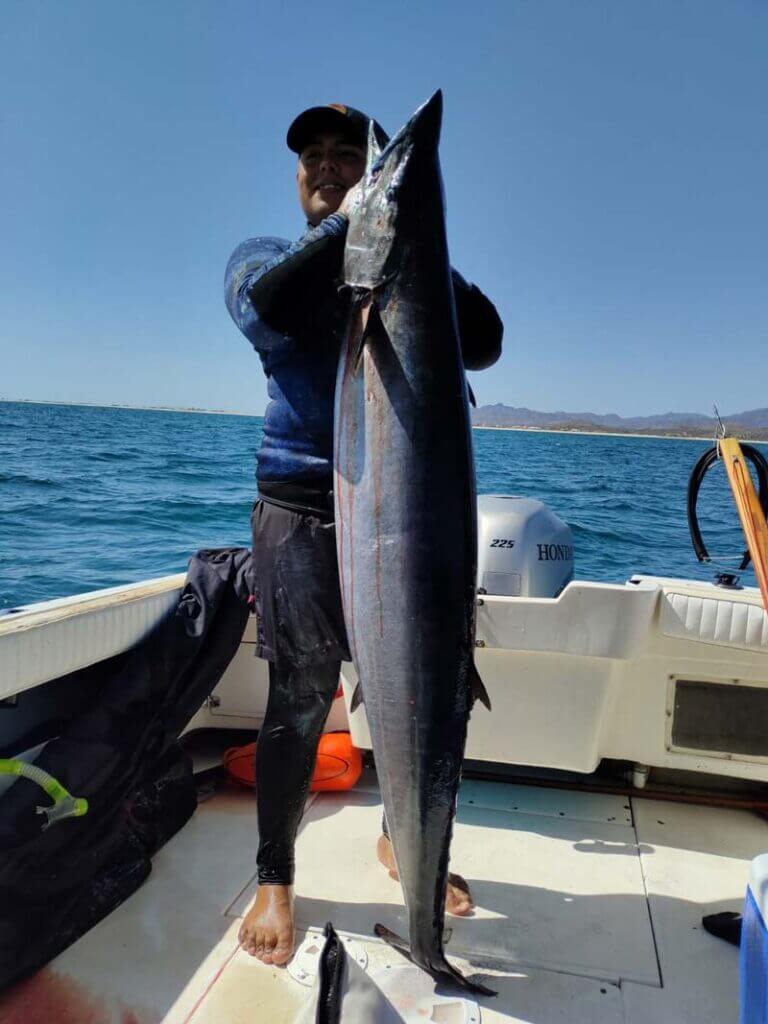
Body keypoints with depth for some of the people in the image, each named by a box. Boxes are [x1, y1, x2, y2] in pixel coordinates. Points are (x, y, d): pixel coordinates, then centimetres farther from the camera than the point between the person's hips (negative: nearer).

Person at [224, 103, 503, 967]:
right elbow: (269, 307, -15)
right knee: (302, 694, -2)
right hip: (303, 506, -2)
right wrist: (350, 223, -15)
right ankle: (274, 878, 19)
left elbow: (483, 345, -3)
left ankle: (401, 838, 33)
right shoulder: (266, 257, 11)